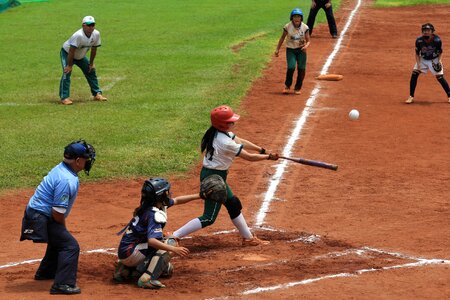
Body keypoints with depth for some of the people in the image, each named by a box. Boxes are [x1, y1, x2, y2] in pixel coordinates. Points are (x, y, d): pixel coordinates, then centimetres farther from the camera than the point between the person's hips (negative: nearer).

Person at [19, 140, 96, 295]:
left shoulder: (60, 169, 5)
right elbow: (58, 212, -25)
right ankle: (63, 284, -12)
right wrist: (63, 228, -6)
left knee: (58, 240, 30)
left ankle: (46, 272, 48)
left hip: (35, 213, 10)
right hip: (41, 219, -10)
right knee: (70, 246, -10)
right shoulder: (67, 180, -26)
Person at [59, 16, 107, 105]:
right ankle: (64, 97, -22)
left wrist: (91, 63, 2)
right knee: (67, 73, -22)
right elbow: (71, 51, -32)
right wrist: (69, 65, -27)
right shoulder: (78, 35, -38)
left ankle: (97, 93, 21)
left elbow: (94, 49, -4)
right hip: (67, 53, -7)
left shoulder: (96, 34, -18)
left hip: (80, 56, 7)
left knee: (91, 71, 9)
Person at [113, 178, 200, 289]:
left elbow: (176, 200, 22)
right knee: (171, 242, -12)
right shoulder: (154, 215, -21)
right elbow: (152, 241, -32)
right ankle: (147, 279, -19)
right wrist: (174, 249, -35)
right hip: (130, 254, -9)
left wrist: (198, 196, 23)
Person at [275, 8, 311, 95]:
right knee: (291, 67, -17)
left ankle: (297, 88, 17)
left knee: (301, 69, -2)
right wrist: (277, 49, 6)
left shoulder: (305, 27, -8)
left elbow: (308, 41, -3)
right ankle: (287, 86, 4)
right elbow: (282, 38, 5)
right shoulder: (287, 27, -9)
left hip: (301, 50, 1)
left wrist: (306, 45, -25)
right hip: (290, 49, -1)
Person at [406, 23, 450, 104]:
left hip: (434, 60, -2)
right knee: (414, 74, -11)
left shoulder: (437, 40, -24)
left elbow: (440, 52, -7)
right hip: (423, 59, 2)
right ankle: (411, 97, -1)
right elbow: (417, 53, -7)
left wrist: (439, 61, -20)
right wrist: (418, 64, -17)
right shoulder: (419, 40, -20)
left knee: (440, 77, -8)